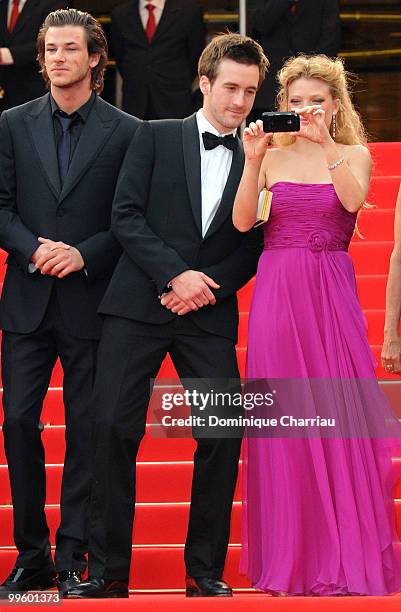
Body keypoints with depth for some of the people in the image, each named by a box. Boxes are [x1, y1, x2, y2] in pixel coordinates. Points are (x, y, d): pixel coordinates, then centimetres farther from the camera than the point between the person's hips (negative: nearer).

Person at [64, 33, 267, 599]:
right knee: (114, 430, -8)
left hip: (210, 316, 2)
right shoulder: (156, 137, 6)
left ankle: (206, 569, 7)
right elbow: (126, 215, -2)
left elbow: (252, 248, 9)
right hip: (138, 305, -2)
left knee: (223, 436, -6)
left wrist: (209, 288, -8)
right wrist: (175, 274, -12)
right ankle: (109, 570, 0)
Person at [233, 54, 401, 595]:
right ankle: (291, 559, 6)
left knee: (339, 418, -6)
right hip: (277, 293, 1)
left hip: (331, 295, -1)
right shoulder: (271, 156, 8)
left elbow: (353, 199, -14)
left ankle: (348, 556, 2)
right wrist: (253, 160, -15)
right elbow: (242, 221, -5)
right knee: (283, 424, 0)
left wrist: (325, 144, -24)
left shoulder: (355, 156, 7)